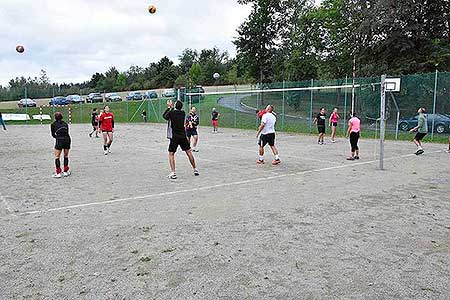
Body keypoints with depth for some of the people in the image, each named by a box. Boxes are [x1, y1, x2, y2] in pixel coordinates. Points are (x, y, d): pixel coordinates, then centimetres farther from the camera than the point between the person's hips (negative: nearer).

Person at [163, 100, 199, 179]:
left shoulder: (171, 112, -8)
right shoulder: (183, 113, 5)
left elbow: (164, 116, 10)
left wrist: (169, 107, 18)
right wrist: (172, 107, 28)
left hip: (174, 137, -4)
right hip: (183, 136, 4)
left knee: (171, 154, 2)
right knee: (189, 152, 11)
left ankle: (173, 173, -9)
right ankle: (195, 170, 17)